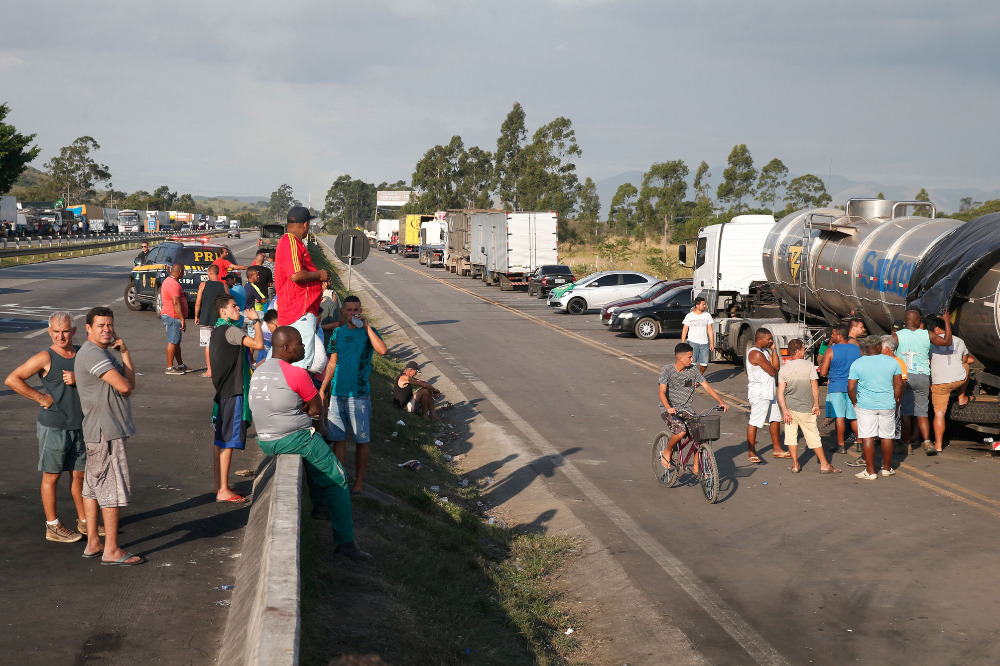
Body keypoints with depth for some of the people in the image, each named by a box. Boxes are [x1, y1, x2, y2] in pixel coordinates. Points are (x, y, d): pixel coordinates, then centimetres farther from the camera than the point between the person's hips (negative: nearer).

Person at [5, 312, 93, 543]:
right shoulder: (45, 358, -10)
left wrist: (78, 380, -10)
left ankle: (84, 521, 24)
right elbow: (11, 379, -14)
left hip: (79, 426, 5)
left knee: (79, 474, 13)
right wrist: (40, 397, -14)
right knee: (51, 476, 2)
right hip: (54, 427, -5)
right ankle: (53, 527, 10)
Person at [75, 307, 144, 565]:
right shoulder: (92, 353, -16)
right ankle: (111, 551, -1)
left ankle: (93, 543, 22)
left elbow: (131, 383, 8)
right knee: (114, 489, -6)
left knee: (94, 486, 14)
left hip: (99, 432, 10)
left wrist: (124, 352, -2)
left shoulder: (104, 352, 17)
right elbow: (124, 386, -23)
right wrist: (124, 383, 0)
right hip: (105, 432, -10)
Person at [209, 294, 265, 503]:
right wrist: (255, 320, -14)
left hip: (221, 391, 10)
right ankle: (223, 491, -5)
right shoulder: (230, 331, -16)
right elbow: (258, 344, -27)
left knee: (220, 440, 15)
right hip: (232, 392, -10)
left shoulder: (217, 331, 14)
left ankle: (219, 485, 23)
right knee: (228, 441, -7)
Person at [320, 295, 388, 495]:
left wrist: (367, 326, -18)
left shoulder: (368, 332, -1)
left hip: (359, 394, -3)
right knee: (338, 438, 4)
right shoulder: (338, 332, 10)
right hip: (337, 393, 3)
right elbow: (332, 364, 15)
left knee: (361, 440, 3)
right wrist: (323, 389, 11)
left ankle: (359, 480, 14)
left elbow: (382, 350, -22)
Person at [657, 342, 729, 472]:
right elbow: (662, 392, -18)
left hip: (687, 410, 4)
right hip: (669, 410, -4)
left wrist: (721, 402, -13)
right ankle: (667, 452, -3)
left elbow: (707, 387, 1)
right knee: (680, 430, -32)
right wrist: (668, 408, -37)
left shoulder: (693, 371, 3)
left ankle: (696, 467, 4)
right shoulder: (667, 370, -9)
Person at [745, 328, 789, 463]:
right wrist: (773, 369, 6)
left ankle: (777, 449, 27)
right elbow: (773, 371, -17)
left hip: (769, 392, 11)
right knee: (754, 423, -4)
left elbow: (777, 366, 7)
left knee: (775, 419, 16)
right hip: (759, 394, -11)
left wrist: (773, 349, 1)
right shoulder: (756, 354, -20)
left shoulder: (764, 351, 13)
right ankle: (752, 453, 2)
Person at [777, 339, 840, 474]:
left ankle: (795, 465, 12)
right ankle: (824, 465, 11)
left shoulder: (783, 369, 0)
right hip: (805, 408, -2)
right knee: (813, 436, 5)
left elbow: (780, 392, -5)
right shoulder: (809, 365, -8)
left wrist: (785, 410, -6)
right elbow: (815, 387, -9)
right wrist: (816, 405, -1)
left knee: (791, 435, 11)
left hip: (789, 407, 2)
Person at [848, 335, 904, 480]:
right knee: (887, 437, 13)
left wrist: (855, 402, 7)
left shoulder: (857, 364, -5)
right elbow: (899, 385, 3)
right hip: (887, 405, 2)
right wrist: (895, 402, 14)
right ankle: (887, 468, 25)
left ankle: (870, 471, 2)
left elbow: (851, 388, -7)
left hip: (865, 405, -2)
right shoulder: (892, 362, 0)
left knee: (867, 438, 1)